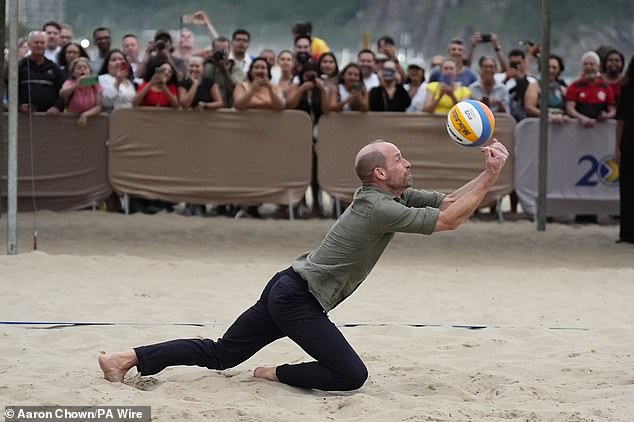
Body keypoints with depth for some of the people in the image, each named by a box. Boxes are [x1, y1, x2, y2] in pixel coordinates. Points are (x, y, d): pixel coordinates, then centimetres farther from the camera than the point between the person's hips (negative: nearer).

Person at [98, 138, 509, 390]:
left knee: (219, 354, 13)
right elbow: (449, 220, -19)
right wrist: (491, 176, -15)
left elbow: (448, 201, 11)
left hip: (286, 291, 9)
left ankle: (129, 358, 11)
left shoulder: (391, 195, 10)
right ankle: (279, 375, 3)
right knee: (352, 375, -11)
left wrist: (487, 174, 0)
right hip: (298, 300, -9)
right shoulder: (381, 209, -18)